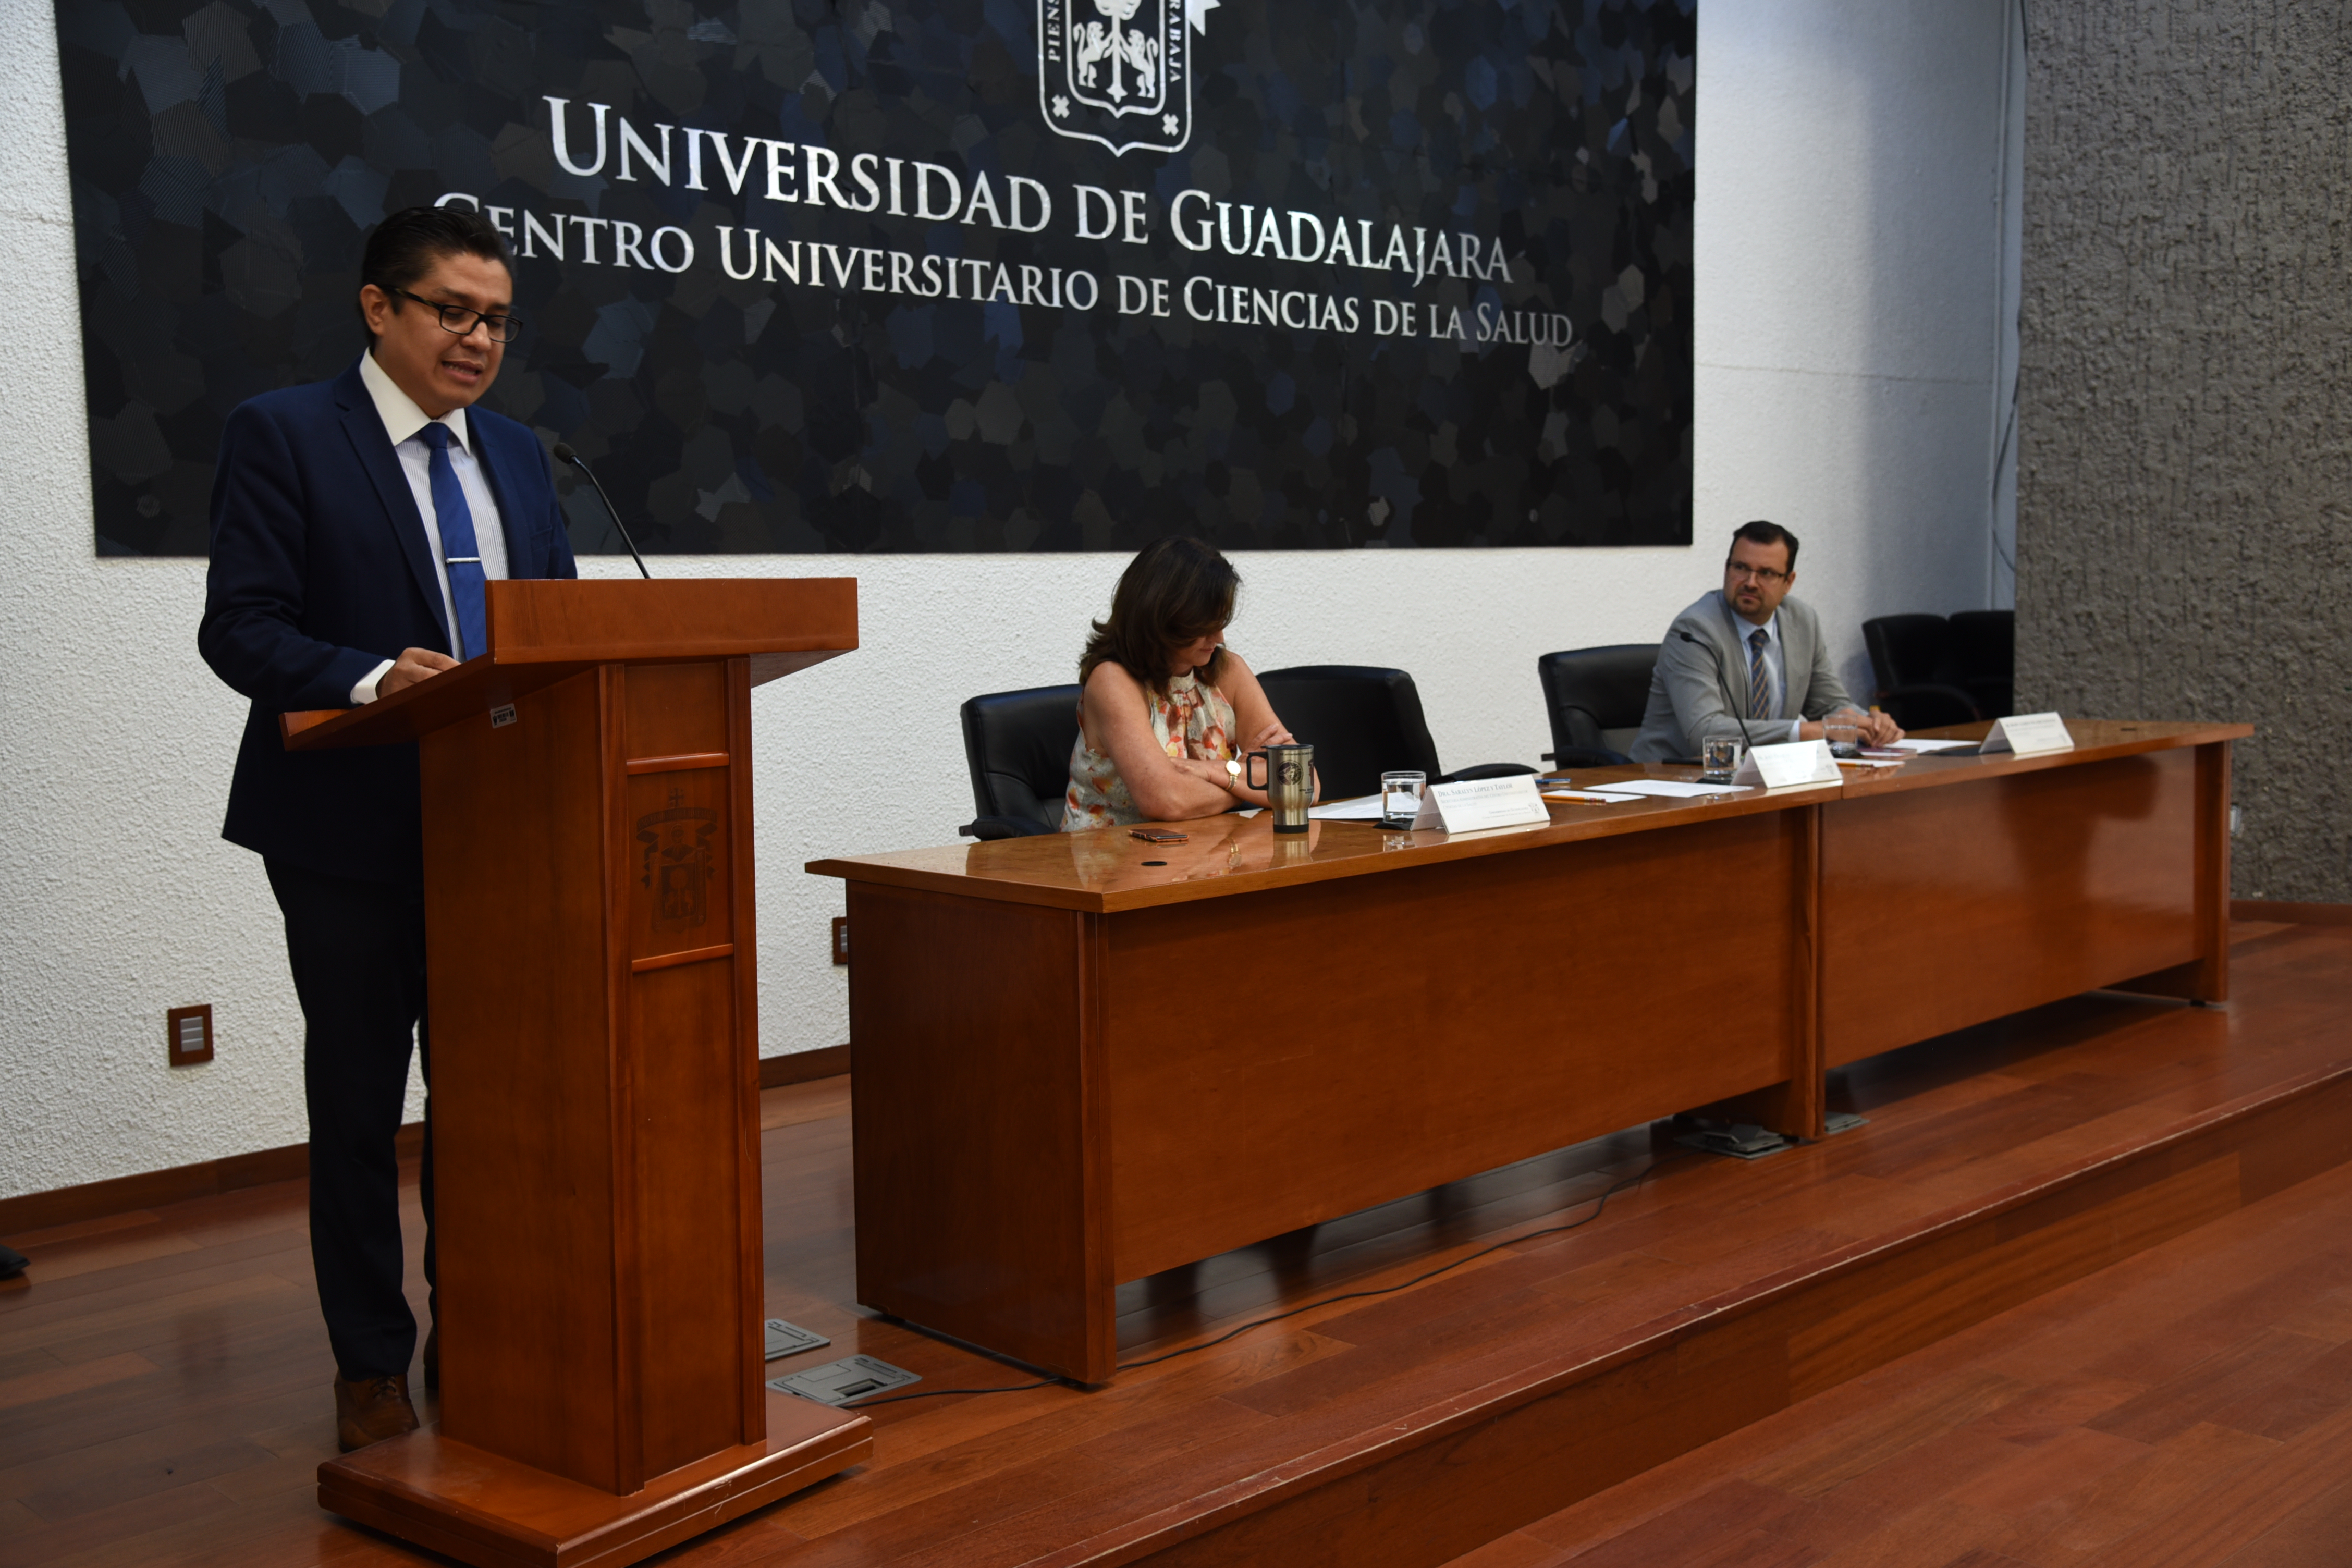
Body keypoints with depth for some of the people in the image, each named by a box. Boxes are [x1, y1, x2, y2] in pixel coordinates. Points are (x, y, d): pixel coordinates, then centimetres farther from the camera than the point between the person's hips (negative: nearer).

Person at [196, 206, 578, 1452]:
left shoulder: (516, 455, 13)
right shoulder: (282, 435, -5)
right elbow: (239, 627, -12)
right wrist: (372, 678, -28)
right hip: (354, 830, -5)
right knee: (358, 1102, 7)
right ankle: (371, 1363, 20)